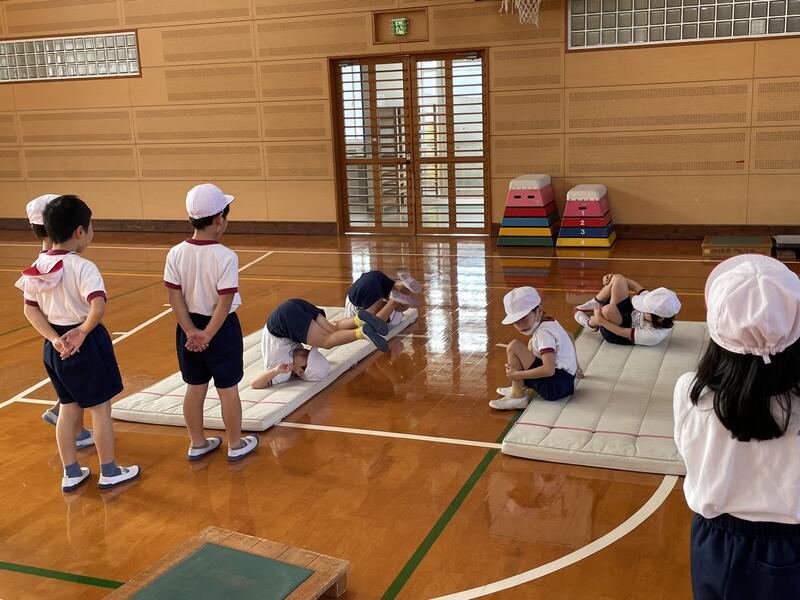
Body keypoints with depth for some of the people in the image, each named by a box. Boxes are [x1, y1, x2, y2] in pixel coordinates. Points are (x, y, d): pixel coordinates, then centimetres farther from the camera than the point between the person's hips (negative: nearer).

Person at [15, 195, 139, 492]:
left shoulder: (39, 266, 0)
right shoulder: (83, 267, -21)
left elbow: (30, 309, 1)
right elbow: (98, 306, -33)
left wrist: (55, 339, -6)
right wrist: (83, 332, -18)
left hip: (56, 346, 7)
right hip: (86, 344, -7)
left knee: (69, 408, 19)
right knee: (100, 408, 9)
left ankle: (71, 473, 29)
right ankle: (109, 472, 23)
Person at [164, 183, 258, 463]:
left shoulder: (176, 254, -7)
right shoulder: (226, 257, -20)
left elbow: (175, 298, -7)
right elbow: (225, 303, -22)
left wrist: (191, 331, -6)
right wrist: (208, 335, -15)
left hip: (189, 328, 5)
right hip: (221, 328, -4)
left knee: (195, 387, 17)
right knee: (228, 388, 10)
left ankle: (197, 444, 30)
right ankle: (236, 445, 24)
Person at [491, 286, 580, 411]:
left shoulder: (543, 332, -19)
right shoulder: (550, 321, 11)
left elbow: (549, 370, -30)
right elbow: (569, 338, 31)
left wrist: (516, 374, -21)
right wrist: (574, 367, 38)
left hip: (554, 386, -11)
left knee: (513, 346, -14)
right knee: (532, 344, 30)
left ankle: (518, 396, -8)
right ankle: (520, 387, 19)